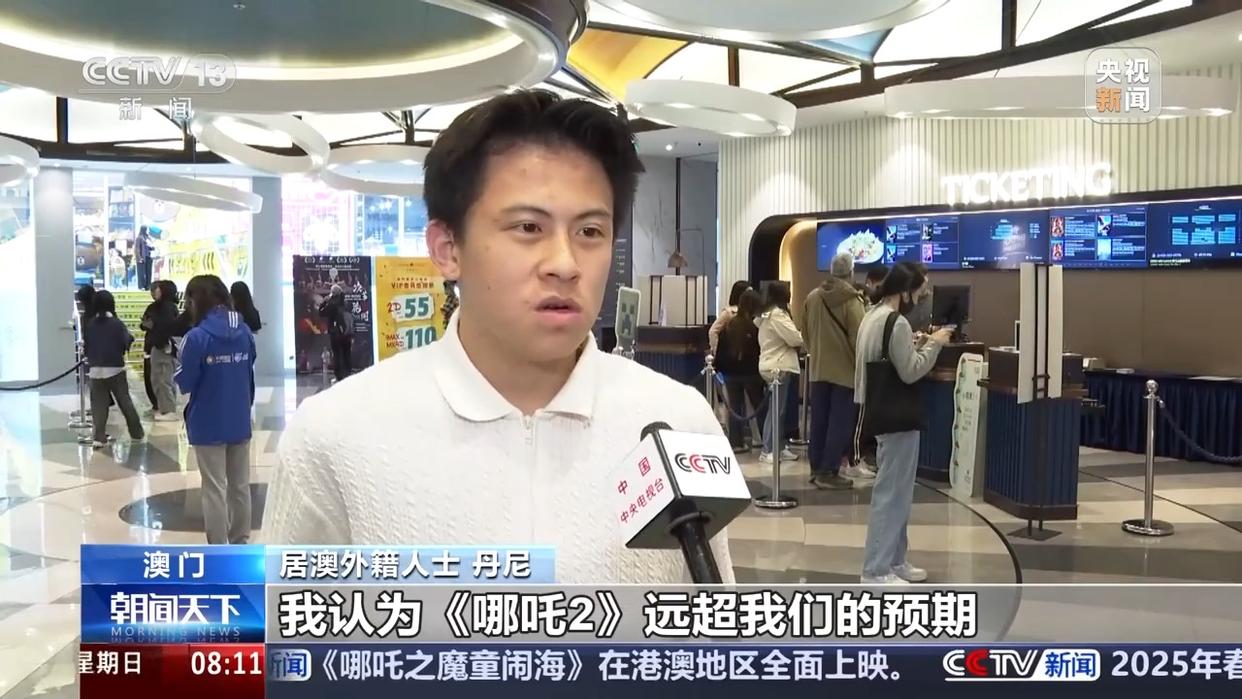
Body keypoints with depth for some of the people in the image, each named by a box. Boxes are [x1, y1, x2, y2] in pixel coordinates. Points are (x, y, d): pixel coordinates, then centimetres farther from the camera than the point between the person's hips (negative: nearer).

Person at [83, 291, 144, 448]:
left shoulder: (89, 324, 2)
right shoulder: (117, 323, -8)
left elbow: (85, 344, 8)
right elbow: (126, 343, -9)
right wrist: (130, 337, 11)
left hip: (95, 370, 2)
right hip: (115, 368, -2)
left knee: (98, 405, 3)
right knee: (125, 402, 8)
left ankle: (99, 438, -4)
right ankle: (137, 433, 16)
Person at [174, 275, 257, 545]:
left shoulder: (197, 337, -16)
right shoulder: (245, 332, 0)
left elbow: (185, 383, -10)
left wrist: (180, 372, 10)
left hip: (209, 426, -5)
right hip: (240, 422, 5)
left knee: (215, 489, 4)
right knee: (240, 486, 14)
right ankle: (241, 542, 25)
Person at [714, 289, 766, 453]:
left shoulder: (729, 324, 2)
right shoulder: (758, 325, -10)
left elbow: (721, 349, 5)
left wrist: (719, 367, 11)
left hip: (731, 372, 3)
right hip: (751, 372, -3)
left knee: (734, 408, 7)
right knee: (760, 408, 7)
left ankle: (736, 442, 7)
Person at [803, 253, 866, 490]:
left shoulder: (812, 297, 6)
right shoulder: (851, 299, -13)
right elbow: (858, 337, -15)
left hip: (818, 368, 6)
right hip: (844, 369, -6)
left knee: (819, 420, 11)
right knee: (840, 423, 0)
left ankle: (816, 469, 17)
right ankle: (829, 472, -1)